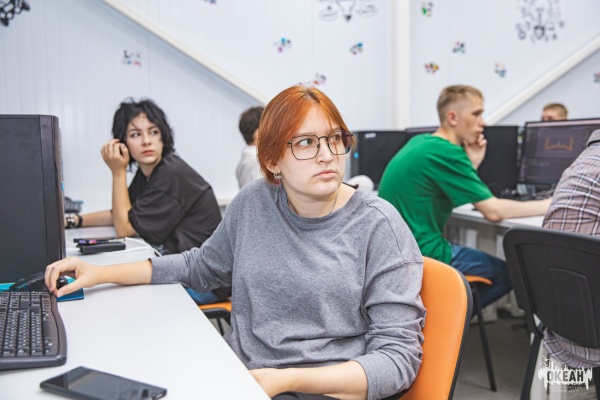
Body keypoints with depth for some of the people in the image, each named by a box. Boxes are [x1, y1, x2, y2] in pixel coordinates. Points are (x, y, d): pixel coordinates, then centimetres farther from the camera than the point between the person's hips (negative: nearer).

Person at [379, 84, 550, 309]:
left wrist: (472, 163, 4)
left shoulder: (419, 143, 10)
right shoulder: (446, 153, -18)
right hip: (423, 254, -9)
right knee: (509, 273, 5)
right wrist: (550, 205, -7)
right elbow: (493, 211, -18)